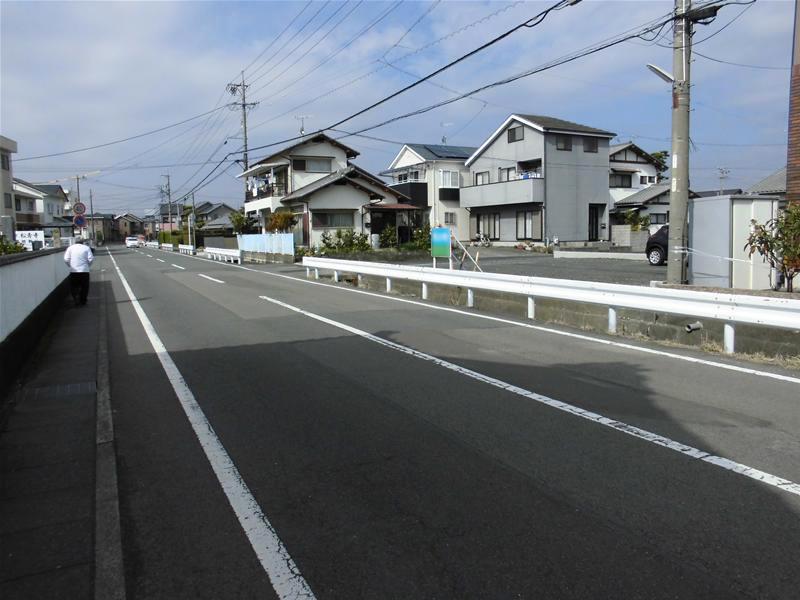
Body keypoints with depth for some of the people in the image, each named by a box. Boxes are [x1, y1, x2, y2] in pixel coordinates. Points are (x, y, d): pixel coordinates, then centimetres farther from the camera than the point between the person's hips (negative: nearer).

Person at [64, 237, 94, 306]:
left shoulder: (70, 248, 3)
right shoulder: (86, 248, 1)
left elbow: (66, 259, -4)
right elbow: (91, 259, -6)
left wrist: (70, 266, 13)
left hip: (73, 271, 0)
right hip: (84, 271, 0)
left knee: (74, 287, 10)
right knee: (84, 287, 13)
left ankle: (77, 300, -5)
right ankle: (82, 301, 17)